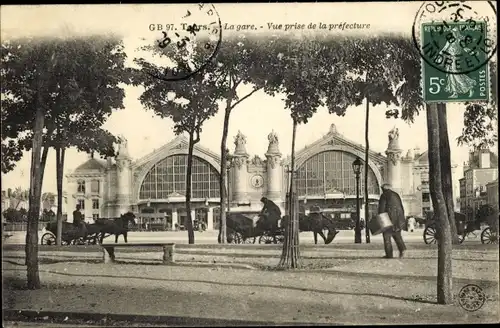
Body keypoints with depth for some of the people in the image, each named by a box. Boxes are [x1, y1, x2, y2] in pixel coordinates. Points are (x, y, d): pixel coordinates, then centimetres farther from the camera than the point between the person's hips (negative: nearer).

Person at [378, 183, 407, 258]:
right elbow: (401, 207, 18)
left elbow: (381, 208, -9)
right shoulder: (396, 195, 17)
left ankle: (389, 254, -2)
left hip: (389, 217, -6)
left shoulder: (384, 195, -2)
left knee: (387, 235, 1)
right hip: (398, 217, 6)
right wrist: (402, 218, 22)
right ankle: (402, 248, -7)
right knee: (397, 234, 15)